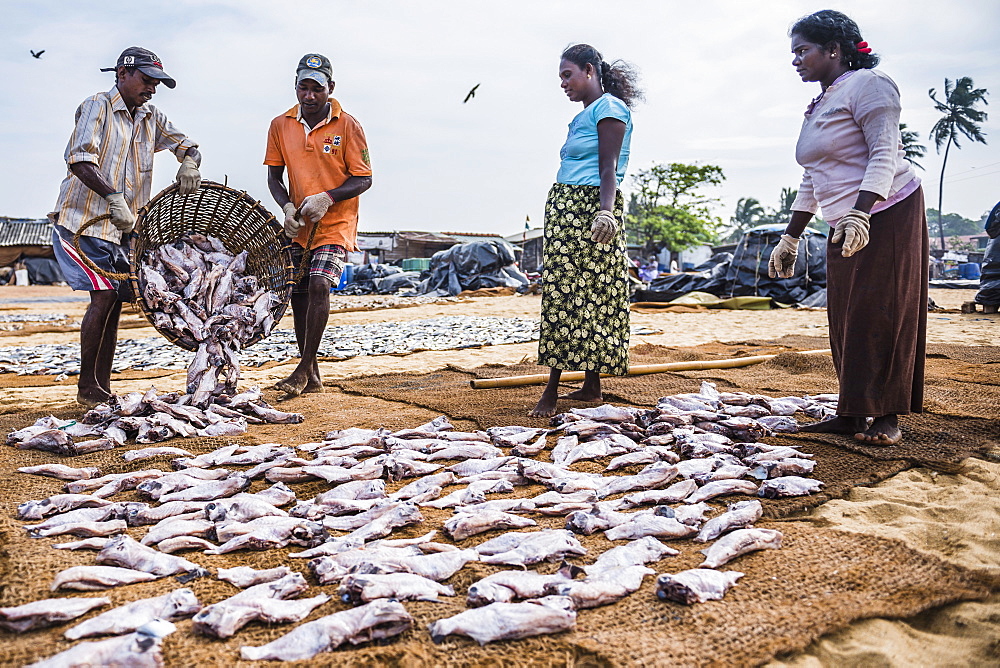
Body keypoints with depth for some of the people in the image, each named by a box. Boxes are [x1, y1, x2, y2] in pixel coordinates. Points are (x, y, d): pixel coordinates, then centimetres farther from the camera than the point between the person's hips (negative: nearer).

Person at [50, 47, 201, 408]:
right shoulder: (97, 107, -6)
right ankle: (87, 388, -5)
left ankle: (103, 389, 11)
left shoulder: (151, 118, 13)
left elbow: (186, 145, 12)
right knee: (103, 295, -16)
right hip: (82, 220, -6)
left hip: (120, 228, 7)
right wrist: (113, 196, -31)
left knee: (113, 302, 4)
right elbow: (80, 161, -18)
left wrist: (189, 163, -12)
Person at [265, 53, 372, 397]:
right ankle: (312, 377, 17)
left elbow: (363, 179, -8)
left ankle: (303, 370, -14)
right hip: (298, 226, 5)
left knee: (319, 284, -22)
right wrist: (287, 206, -11)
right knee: (298, 294, 6)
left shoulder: (348, 126, -8)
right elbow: (274, 176, 8)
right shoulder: (280, 126, 3)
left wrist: (327, 198, -23)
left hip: (336, 224, -5)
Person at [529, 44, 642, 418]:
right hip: (565, 209, 10)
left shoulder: (609, 107, -6)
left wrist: (605, 211, -28)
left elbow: (608, 168, -17)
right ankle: (591, 386, 8)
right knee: (563, 293, 5)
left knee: (577, 294, -9)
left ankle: (552, 390, -7)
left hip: (588, 210, -10)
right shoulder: (586, 114, 22)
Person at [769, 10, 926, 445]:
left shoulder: (867, 84, -7)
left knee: (882, 314, -7)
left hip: (889, 215, -8)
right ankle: (851, 414, 10)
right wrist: (789, 239, 17)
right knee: (845, 319, 5)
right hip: (845, 227, 8)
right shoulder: (818, 107, 18)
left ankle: (887, 417, 1)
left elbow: (885, 154, -18)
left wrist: (860, 213, -31)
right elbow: (812, 182, 20)